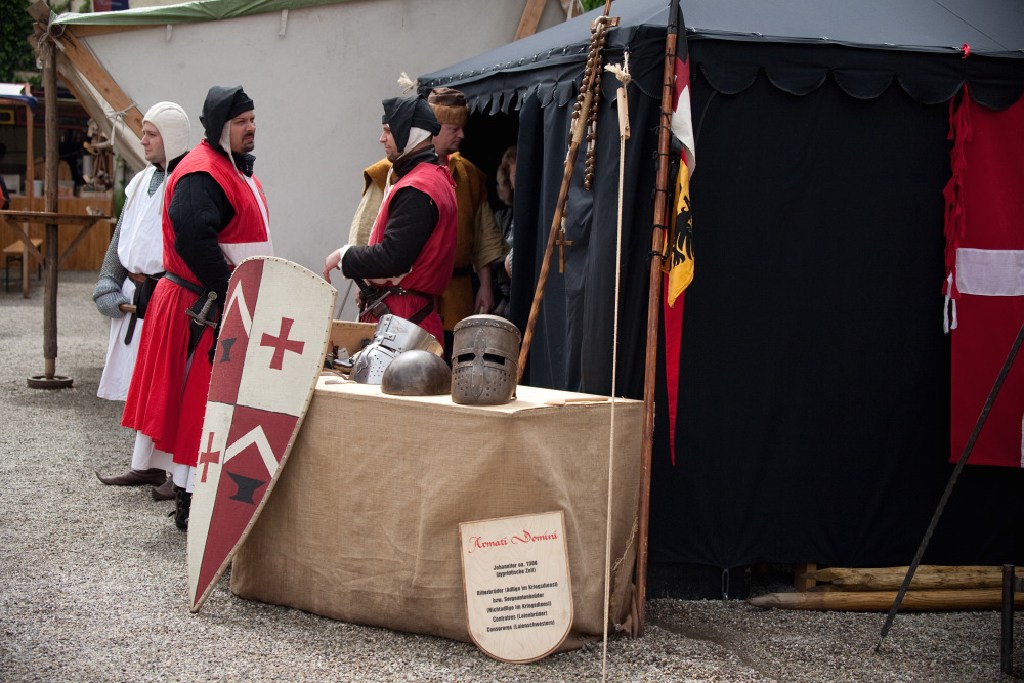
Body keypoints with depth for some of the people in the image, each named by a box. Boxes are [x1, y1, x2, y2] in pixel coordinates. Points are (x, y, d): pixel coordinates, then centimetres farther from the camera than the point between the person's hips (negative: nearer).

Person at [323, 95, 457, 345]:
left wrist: (343, 256, -7)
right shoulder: (438, 177, 18)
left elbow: (392, 257, -22)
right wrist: (371, 281, 14)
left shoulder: (415, 191, -16)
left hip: (400, 314, -10)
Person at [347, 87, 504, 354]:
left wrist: (485, 284, 13)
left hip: (456, 302, 4)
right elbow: (362, 234, -2)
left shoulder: (469, 175, 14)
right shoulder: (390, 173, -2)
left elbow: (485, 235, 19)